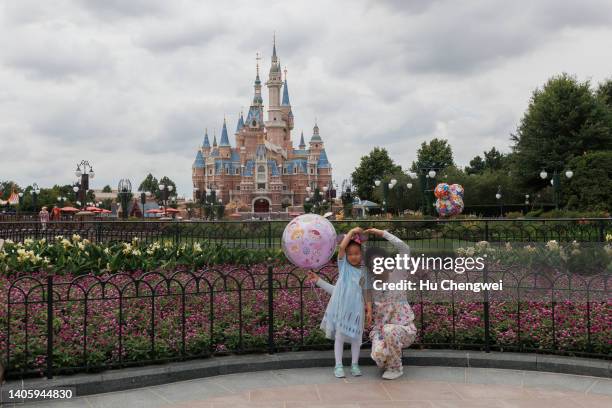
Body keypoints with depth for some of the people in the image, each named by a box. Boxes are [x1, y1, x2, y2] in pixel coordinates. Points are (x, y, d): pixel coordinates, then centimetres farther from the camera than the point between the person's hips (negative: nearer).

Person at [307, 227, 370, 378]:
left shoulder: (363, 272, 8)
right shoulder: (343, 266, 2)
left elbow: (364, 292, 10)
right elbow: (341, 247, -12)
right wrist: (352, 232, -6)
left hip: (356, 308, 2)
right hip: (341, 306, -2)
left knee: (355, 336, 7)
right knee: (339, 335, 1)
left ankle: (355, 364, 20)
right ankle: (338, 365, 10)